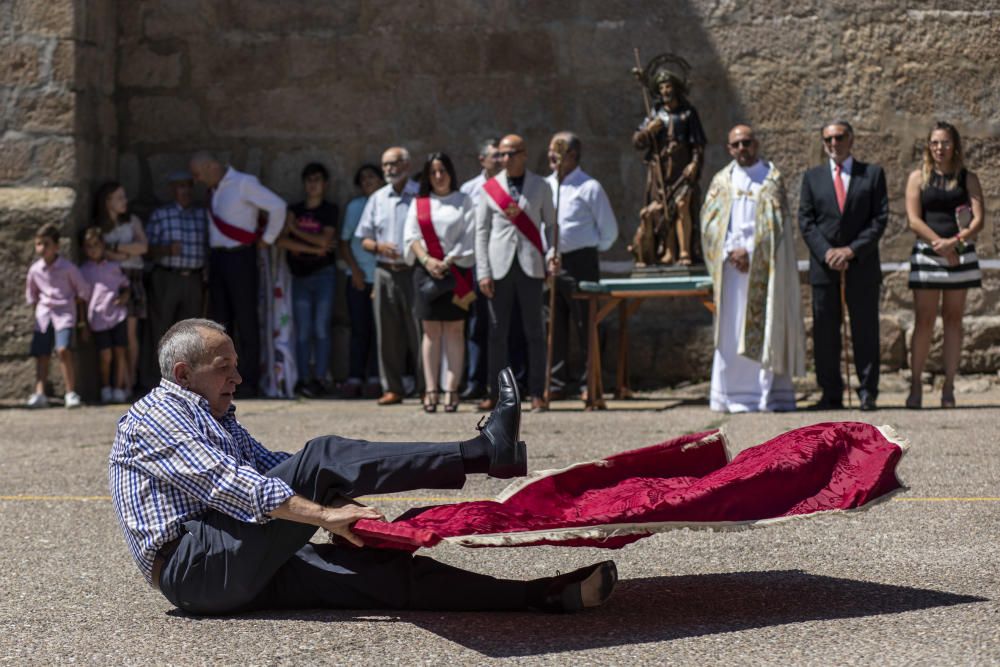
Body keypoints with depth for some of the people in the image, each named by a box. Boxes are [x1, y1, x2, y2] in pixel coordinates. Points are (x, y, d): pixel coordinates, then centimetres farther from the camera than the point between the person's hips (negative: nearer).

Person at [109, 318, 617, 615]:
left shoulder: (216, 421, 28)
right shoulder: (152, 416, -3)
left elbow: (275, 470, 24)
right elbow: (227, 485, -17)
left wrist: (348, 508, 7)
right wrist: (323, 514, -26)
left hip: (247, 572, 8)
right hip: (192, 568, -8)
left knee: (384, 567, -10)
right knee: (320, 460, -23)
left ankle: (542, 597, -18)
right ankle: (485, 452, -25)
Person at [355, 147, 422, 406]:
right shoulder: (377, 198, 14)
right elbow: (364, 238, 16)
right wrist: (378, 246, -5)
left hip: (414, 271, -4)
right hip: (385, 272, 4)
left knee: (419, 331, -3)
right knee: (388, 333, 5)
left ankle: (426, 387, 2)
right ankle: (392, 388, 10)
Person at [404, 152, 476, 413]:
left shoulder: (463, 201, 7)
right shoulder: (419, 203, 13)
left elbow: (469, 238, 0)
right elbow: (411, 236, 4)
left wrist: (447, 262, -10)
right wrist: (427, 260, -12)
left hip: (456, 272, -1)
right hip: (427, 272, 1)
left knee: (454, 330, -3)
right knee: (431, 331, -1)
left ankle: (451, 390, -5)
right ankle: (431, 391, -3)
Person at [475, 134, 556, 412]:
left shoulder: (540, 186, 6)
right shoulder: (489, 188, 6)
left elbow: (551, 224, 8)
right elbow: (481, 231, 4)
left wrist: (551, 255, -8)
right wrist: (483, 272, -2)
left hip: (530, 266, -1)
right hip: (500, 266, 1)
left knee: (534, 330, 0)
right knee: (497, 331, 3)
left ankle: (537, 394, 4)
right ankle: (496, 393, 8)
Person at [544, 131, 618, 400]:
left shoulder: (589, 187, -5)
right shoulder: (545, 186, 11)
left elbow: (609, 229, 0)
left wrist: (591, 250, 3)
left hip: (579, 263, -6)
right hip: (549, 263, 6)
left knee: (585, 324, -2)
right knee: (554, 325, 8)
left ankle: (590, 383, 4)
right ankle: (558, 381, 15)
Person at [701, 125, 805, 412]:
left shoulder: (772, 178, 4)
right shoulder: (722, 180, 12)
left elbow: (774, 222, -4)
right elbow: (710, 220, 4)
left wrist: (749, 251, -12)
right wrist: (730, 252, -9)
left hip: (763, 266, -2)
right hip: (731, 267, 2)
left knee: (766, 327, -3)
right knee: (731, 331, 0)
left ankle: (769, 393, -2)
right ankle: (734, 395, 2)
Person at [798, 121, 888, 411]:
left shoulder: (873, 174, 7)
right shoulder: (812, 177, 12)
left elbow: (880, 218, 0)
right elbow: (806, 221, 5)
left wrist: (852, 250, -12)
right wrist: (827, 253, -10)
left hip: (862, 265, -1)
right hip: (824, 266, 1)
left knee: (865, 332, 1)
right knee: (825, 333, 1)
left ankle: (867, 392, 7)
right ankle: (831, 395, 8)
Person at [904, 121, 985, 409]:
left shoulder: (967, 179, 7)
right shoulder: (919, 178, 5)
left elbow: (979, 219, -2)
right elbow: (914, 220, -3)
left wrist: (955, 241, -17)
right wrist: (940, 244, -14)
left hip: (961, 254, 1)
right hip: (927, 254, -1)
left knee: (953, 320, 3)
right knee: (924, 321, -3)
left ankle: (949, 386, 6)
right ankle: (916, 386, 0)